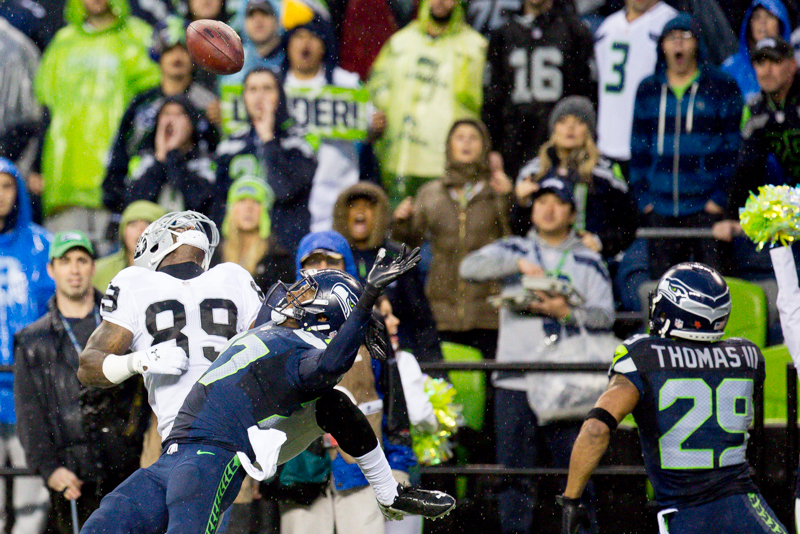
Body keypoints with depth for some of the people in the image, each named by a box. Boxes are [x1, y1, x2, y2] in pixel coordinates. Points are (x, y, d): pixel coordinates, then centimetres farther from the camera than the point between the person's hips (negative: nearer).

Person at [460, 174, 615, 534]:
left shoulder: (589, 262, 14)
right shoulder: (513, 250, 14)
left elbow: (605, 316, 4)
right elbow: (470, 268, -4)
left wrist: (567, 312, -14)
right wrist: (519, 264, -16)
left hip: (567, 385, 0)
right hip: (515, 383, 0)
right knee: (515, 476, 0)